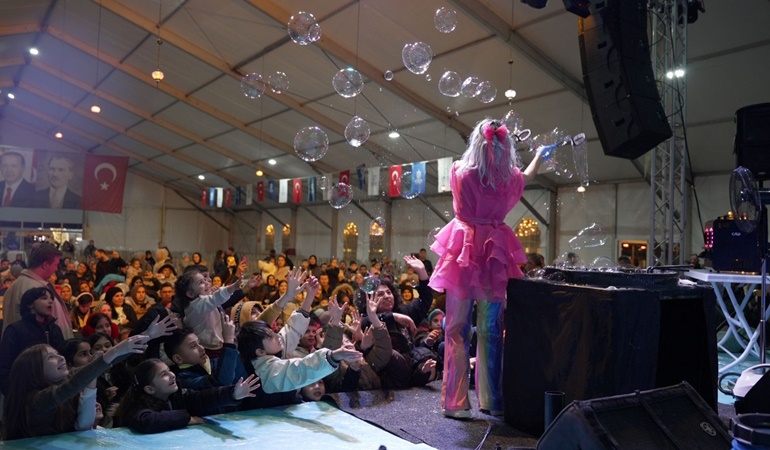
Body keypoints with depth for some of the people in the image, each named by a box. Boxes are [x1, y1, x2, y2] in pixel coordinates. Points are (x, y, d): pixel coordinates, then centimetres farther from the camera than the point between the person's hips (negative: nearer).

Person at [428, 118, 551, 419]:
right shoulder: (510, 177, -8)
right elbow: (526, 176, 14)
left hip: (463, 253, 0)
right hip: (495, 254, 0)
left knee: (457, 328, 4)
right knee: (491, 330, 7)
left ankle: (455, 402, 9)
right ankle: (492, 401, 16)